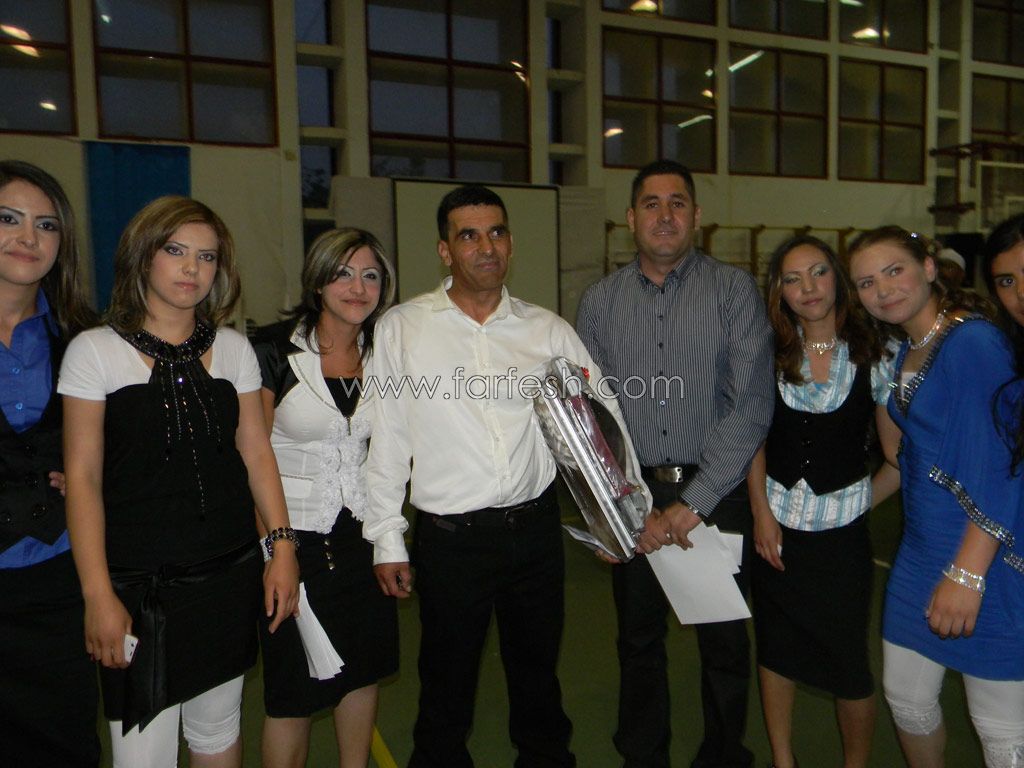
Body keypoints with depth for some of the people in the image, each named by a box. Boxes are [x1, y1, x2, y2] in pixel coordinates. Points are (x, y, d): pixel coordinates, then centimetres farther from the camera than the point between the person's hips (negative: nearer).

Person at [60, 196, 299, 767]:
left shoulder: (234, 348, 5)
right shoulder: (94, 351, -4)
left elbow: (257, 453, 7)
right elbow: (83, 478, -6)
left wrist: (282, 547, 0)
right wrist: (97, 595, -10)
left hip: (230, 573, 3)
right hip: (139, 584, -3)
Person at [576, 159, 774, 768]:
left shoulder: (735, 291, -5)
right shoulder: (600, 301, 3)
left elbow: (752, 406, -12)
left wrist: (694, 503, -16)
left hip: (718, 491, -2)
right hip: (633, 494, 2)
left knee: (725, 641, 12)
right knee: (639, 638, 16)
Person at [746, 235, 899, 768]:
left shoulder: (873, 357, -5)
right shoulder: (770, 355, 1)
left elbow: (899, 458, -1)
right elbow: (754, 439, 4)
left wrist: (860, 501, -5)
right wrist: (761, 513, -3)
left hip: (840, 532, -2)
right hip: (774, 527, 2)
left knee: (848, 667, 9)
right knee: (775, 652, 14)